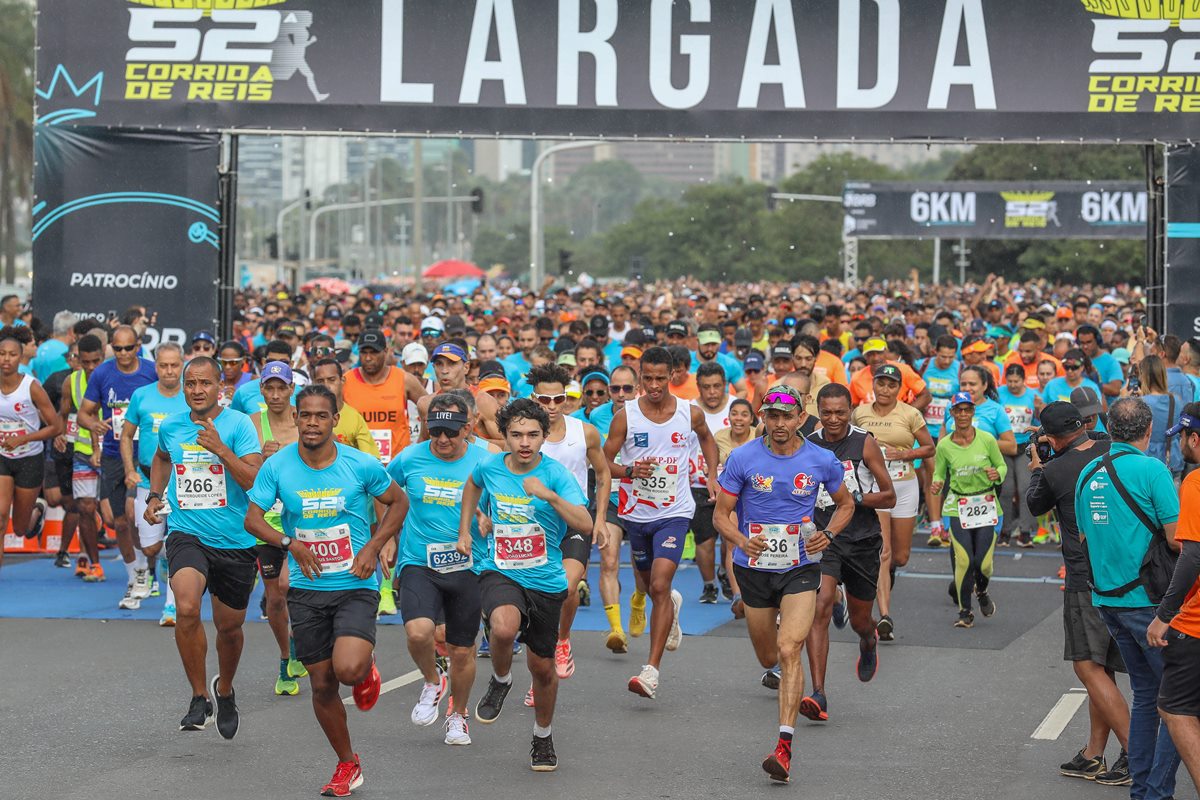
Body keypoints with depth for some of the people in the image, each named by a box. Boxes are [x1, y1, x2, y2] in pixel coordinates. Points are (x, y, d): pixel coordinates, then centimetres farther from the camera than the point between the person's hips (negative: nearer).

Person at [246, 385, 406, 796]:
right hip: (306, 589, 2)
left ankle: (367, 668, 16)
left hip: (356, 585, -2)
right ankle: (347, 765, 27)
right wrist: (289, 542, -18)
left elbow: (397, 502, 6)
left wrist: (373, 547, -7)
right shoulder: (277, 466, -5)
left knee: (348, 669, -23)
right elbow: (253, 519, 0)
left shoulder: (360, 465, -8)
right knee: (322, 683, 6)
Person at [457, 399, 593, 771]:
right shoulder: (489, 467, -4)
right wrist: (464, 529, 18)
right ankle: (500, 681, -2)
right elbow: (473, 484, 23)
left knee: (543, 667, 12)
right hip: (499, 573, 0)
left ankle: (543, 737, 39)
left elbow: (585, 524, -24)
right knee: (504, 627, -35)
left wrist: (550, 496, -36)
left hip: (546, 581, 0)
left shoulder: (555, 474, -12)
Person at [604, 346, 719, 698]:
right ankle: (672, 605, 59)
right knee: (653, 587, 20)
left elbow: (706, 437, 20)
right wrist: (630, 470, -22)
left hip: (674, 513, -2)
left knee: (660, 585, -18)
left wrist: (712, 476, 9)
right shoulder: (625, 416, -7)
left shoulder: (690, 414, -4)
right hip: (636, 513, 2)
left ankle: (652, 670, -20)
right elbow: (605, 462, -2)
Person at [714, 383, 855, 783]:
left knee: (789, 651, -19)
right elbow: (721, 513, -2)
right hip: (754, 568, 2)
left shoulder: (822, 461, -5)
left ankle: (784, 745, -22)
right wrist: (741, 540, -23)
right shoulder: (743, 458, -7)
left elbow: (846, 503, 12)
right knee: (768, 657, 15)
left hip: (800, 568, -2)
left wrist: (827, 535, -7)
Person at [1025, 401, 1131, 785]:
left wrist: (1036, 470, 27)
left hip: (1085, 579, -6)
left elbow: (1036, 506, 9)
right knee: (1103, 667, 14)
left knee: (1089, 666, -2)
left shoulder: (1054, 472, -12)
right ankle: (1094, 756, 20)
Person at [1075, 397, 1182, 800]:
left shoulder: (1088, 473, 9)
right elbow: (1176, 537, -16)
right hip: (1147, 598, -7)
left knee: (1146, 694, 17)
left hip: (1106, 597, 7)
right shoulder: (1152, 469, -13)